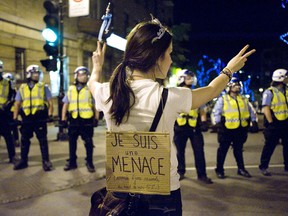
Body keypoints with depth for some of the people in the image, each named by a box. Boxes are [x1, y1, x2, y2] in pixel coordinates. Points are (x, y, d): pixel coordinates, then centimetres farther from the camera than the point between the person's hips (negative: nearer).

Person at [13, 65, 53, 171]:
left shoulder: (43, 87, 3)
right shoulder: (22, 88, 9)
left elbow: (50, 102, 1)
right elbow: (17, 104, 10)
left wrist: (50, 114, -11)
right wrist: (15, 118, 2)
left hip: (40, 117, -3)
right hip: (27, 118, 3)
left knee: (43, 140, 1)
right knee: (24, 140, 10)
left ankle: (46, 161, 7)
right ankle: (23, 161, 23)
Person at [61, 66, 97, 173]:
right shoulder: (71, 89, 8)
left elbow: (95, 105, 3)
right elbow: (66, 104, 10)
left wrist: (96, 118, -1)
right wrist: (63, 118, 5)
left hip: (87, 119, -3)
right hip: (74, 119, 3)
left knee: (88, 142, 4)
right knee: (72, 141, 11)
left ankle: (89, 163, 15)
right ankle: (72, 162, 23)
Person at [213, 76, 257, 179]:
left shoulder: (244, 99, 9)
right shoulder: (223, 99, -6)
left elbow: (251, 111, 16)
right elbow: (216, 112, -10)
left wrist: (254, 121, 10)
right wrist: (218, 124, -14)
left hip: (240, 129, 5)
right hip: (226, 129, -4)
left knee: (238, 150, 14)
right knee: (223, 150, 5)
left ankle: (241, 169, 25)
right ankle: (219, 170, 15)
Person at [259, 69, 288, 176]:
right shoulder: (269, 92, -10)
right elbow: (266, 109, -15)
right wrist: (271, 123, -16)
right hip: (275, 124, -6)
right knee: (270, 146, 0)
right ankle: (263, 167, 11)